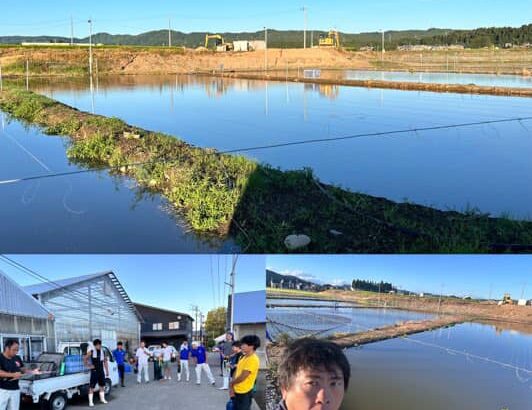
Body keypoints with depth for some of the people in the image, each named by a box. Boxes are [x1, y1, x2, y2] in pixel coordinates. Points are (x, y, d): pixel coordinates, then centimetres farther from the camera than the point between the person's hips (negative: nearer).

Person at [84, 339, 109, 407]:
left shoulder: (102, 352, 7)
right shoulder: (91, 352, -6)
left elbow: (105, 362, 13)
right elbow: (85, 359, -2)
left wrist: (107, 371, 13)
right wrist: (88, 366, -8)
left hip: (101, 371, 5)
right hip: (94, 371, -5)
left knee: (102, 386, 14)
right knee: (92, 387, -5)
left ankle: (102, 399, 29)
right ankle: (90, 401, -2)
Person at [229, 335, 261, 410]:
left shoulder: (253, 359, -19)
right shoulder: (243, 357, 11)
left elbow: (242, 377, -21)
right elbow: (237, 372, 12)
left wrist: (231, 384, -5)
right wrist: (232, 387, 0)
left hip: (245, 393, -9)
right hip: (237, 392, 9)